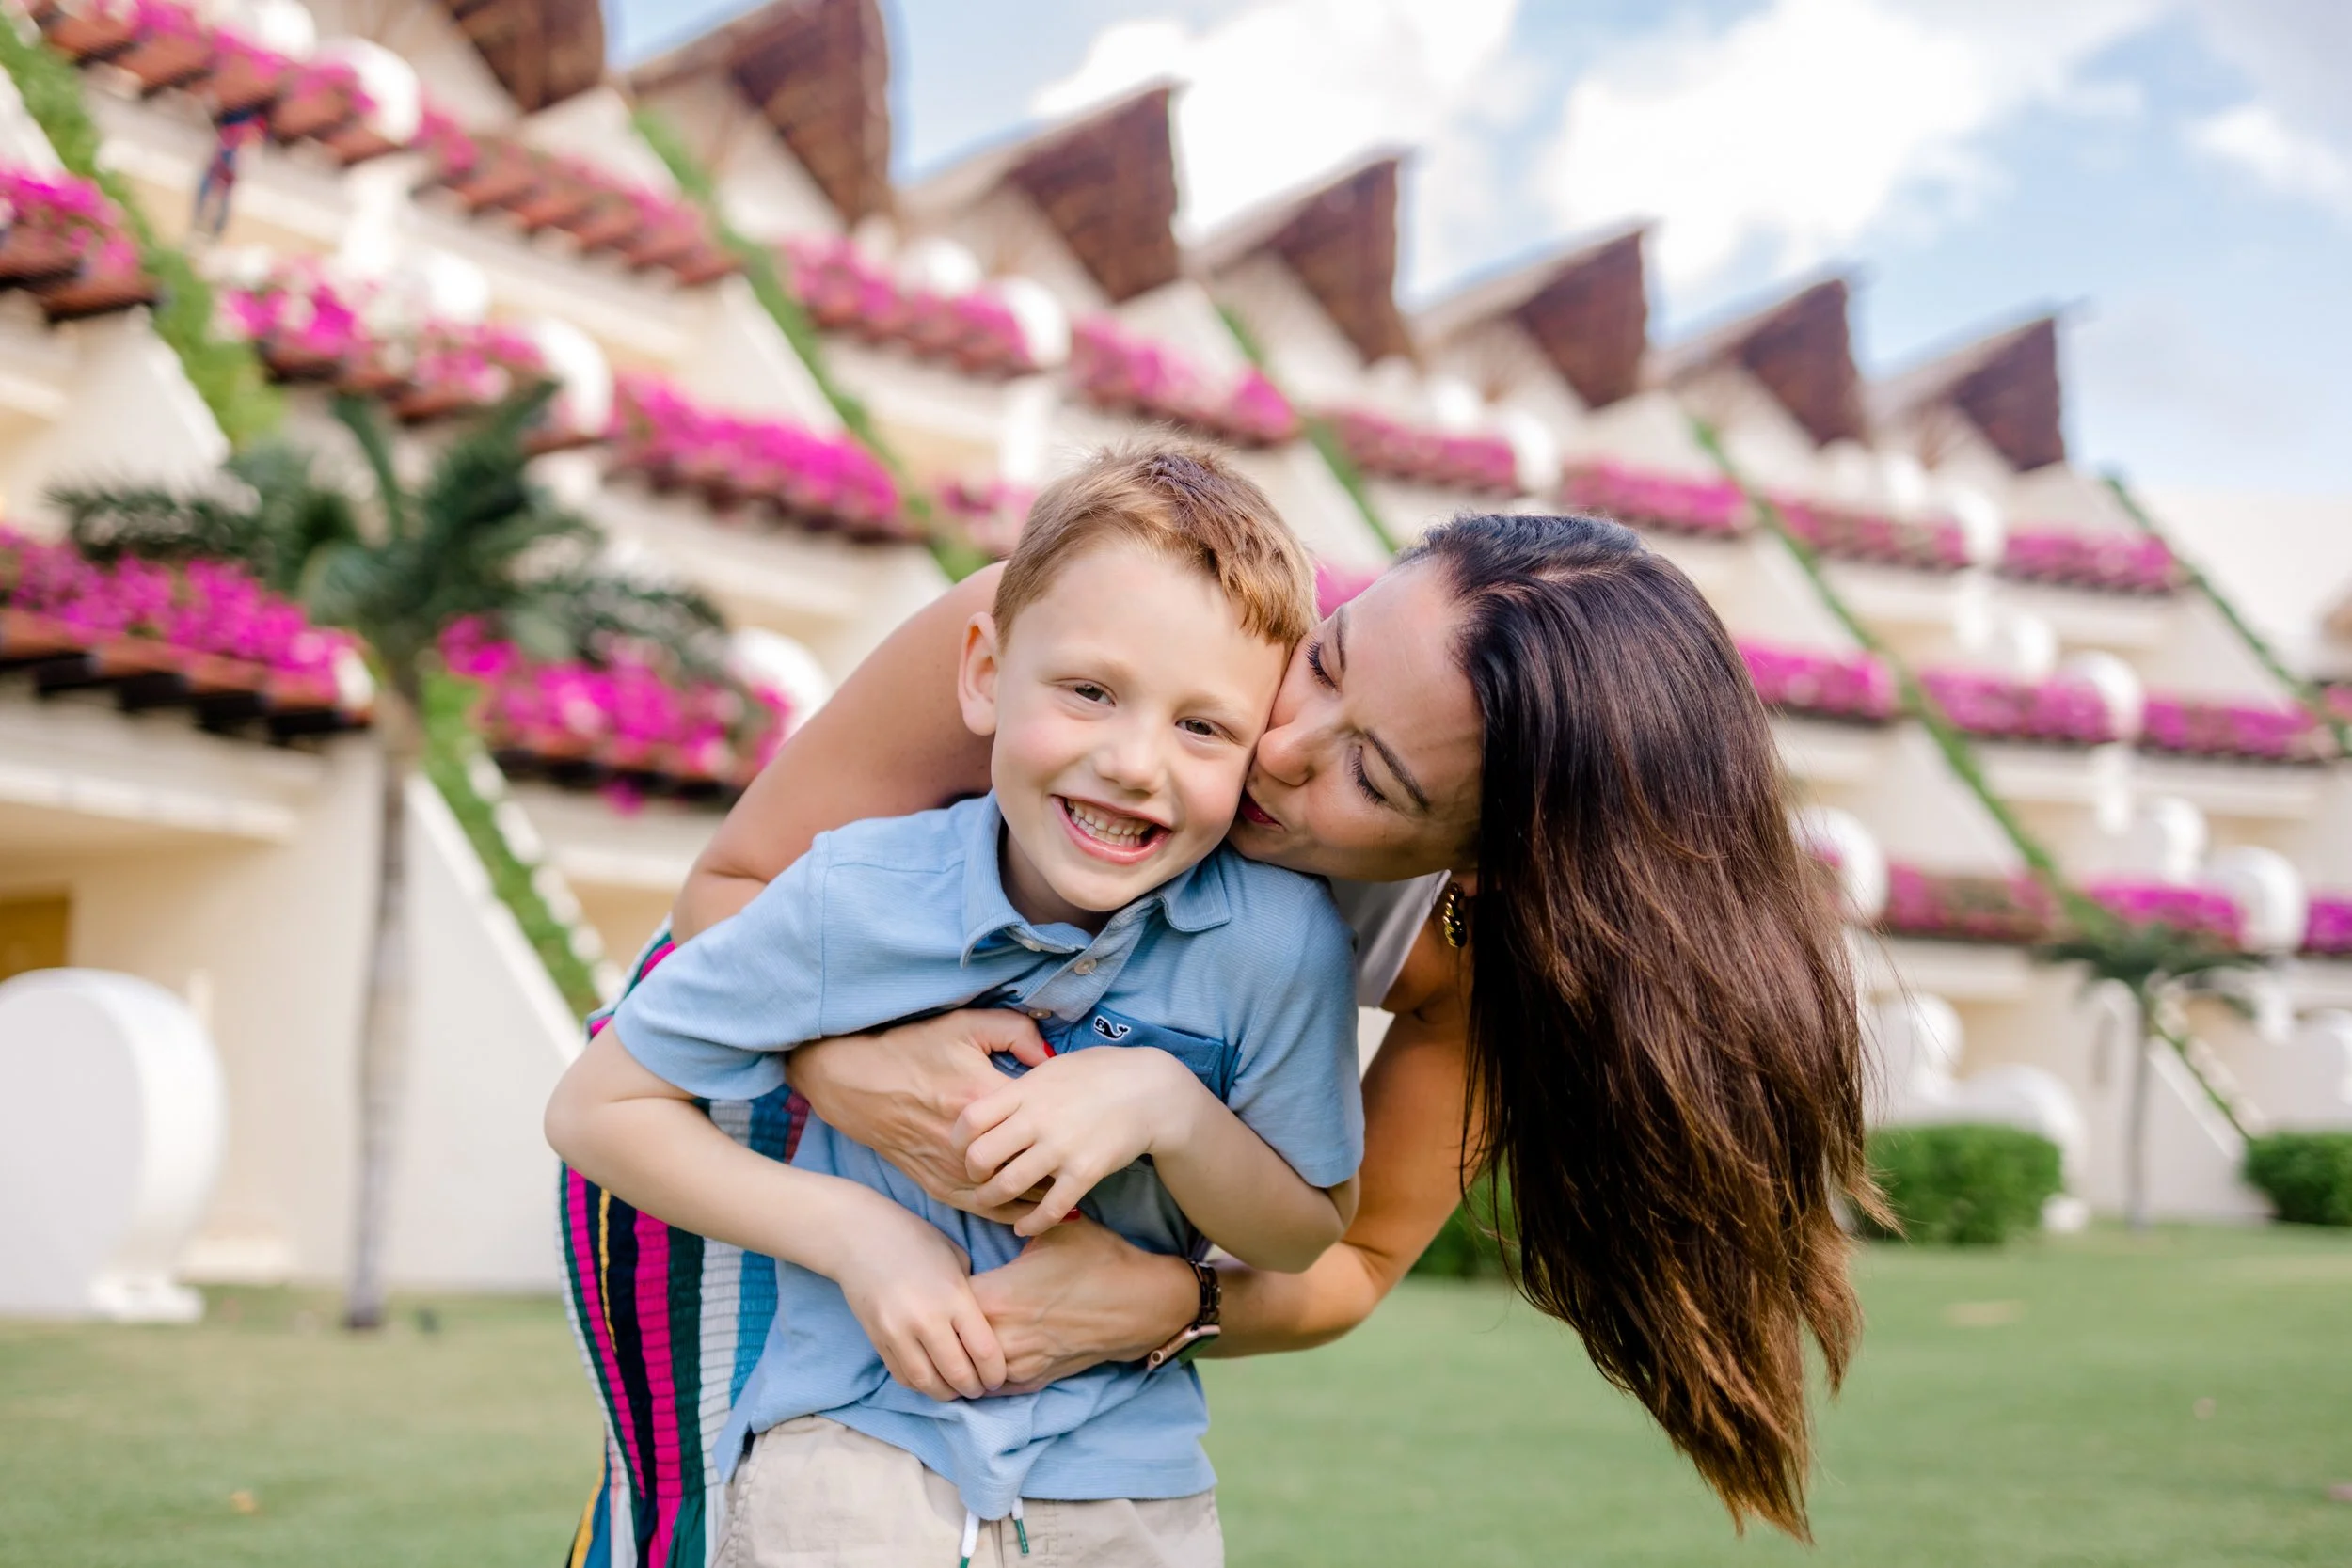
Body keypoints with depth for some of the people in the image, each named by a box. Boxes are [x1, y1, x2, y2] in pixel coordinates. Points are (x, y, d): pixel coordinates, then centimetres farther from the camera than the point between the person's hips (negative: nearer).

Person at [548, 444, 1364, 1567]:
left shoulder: (1283, 938, -16)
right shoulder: (856, 899, -16)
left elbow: (1312, 1235, -3)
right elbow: (596, 1107, -6)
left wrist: (1170, 1105, -22)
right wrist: (855, 1231, -16)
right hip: (856, 1440, -1)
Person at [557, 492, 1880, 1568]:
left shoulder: (1478, 949, -27)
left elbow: (1349, 1261, -13)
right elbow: (732, 881, -24)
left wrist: (1160, 1306, -35)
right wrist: (847, 1063, -45)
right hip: (767, 1075, -2)